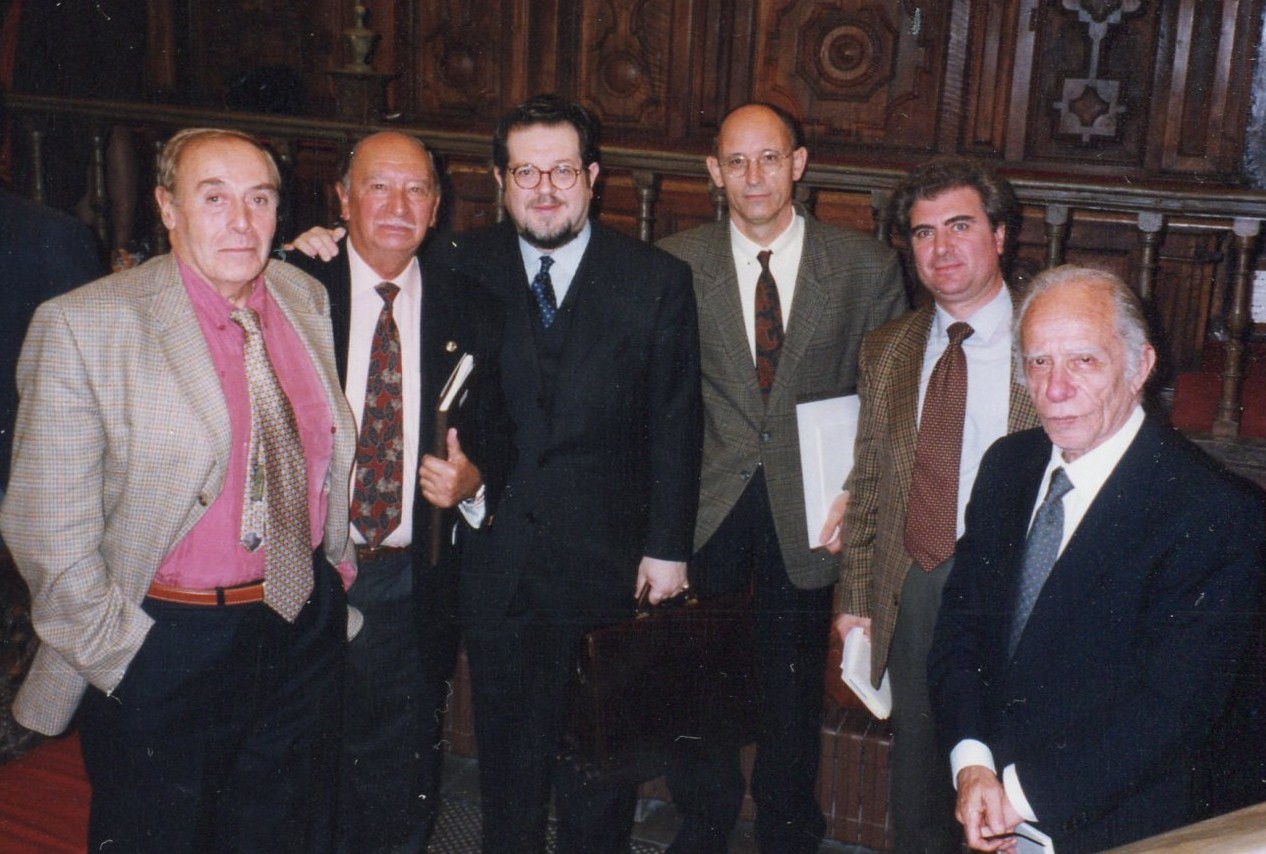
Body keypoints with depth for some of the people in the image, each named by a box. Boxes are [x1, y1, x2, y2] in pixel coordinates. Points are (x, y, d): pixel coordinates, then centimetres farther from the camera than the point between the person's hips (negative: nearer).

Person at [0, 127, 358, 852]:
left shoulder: (310, 301, 2)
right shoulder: (83, 323, -14)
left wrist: (339, 573, 12)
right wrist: (107, 645, -10)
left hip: (305, 631, 5)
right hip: (162, 646, -4)